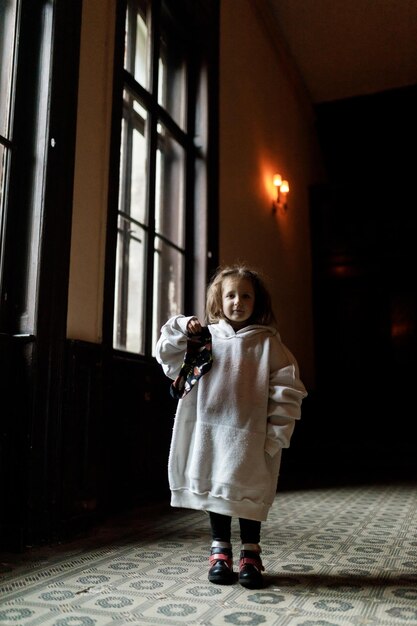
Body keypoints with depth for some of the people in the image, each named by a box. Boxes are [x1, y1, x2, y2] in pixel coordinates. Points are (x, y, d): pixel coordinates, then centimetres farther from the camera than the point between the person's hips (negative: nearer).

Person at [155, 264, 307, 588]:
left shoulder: (267, 342, -1)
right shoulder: (204, 337, 7)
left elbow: (287, 391, -3)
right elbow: (167, 358, 12)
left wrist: (276, 434, -8)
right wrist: (181, 329, -3)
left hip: (248, 436, -2)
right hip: (209, 431, 3)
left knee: (248, 494, 5)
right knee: (214, 489, 13)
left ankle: (250, 555, 25)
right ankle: (220, 551, 30)